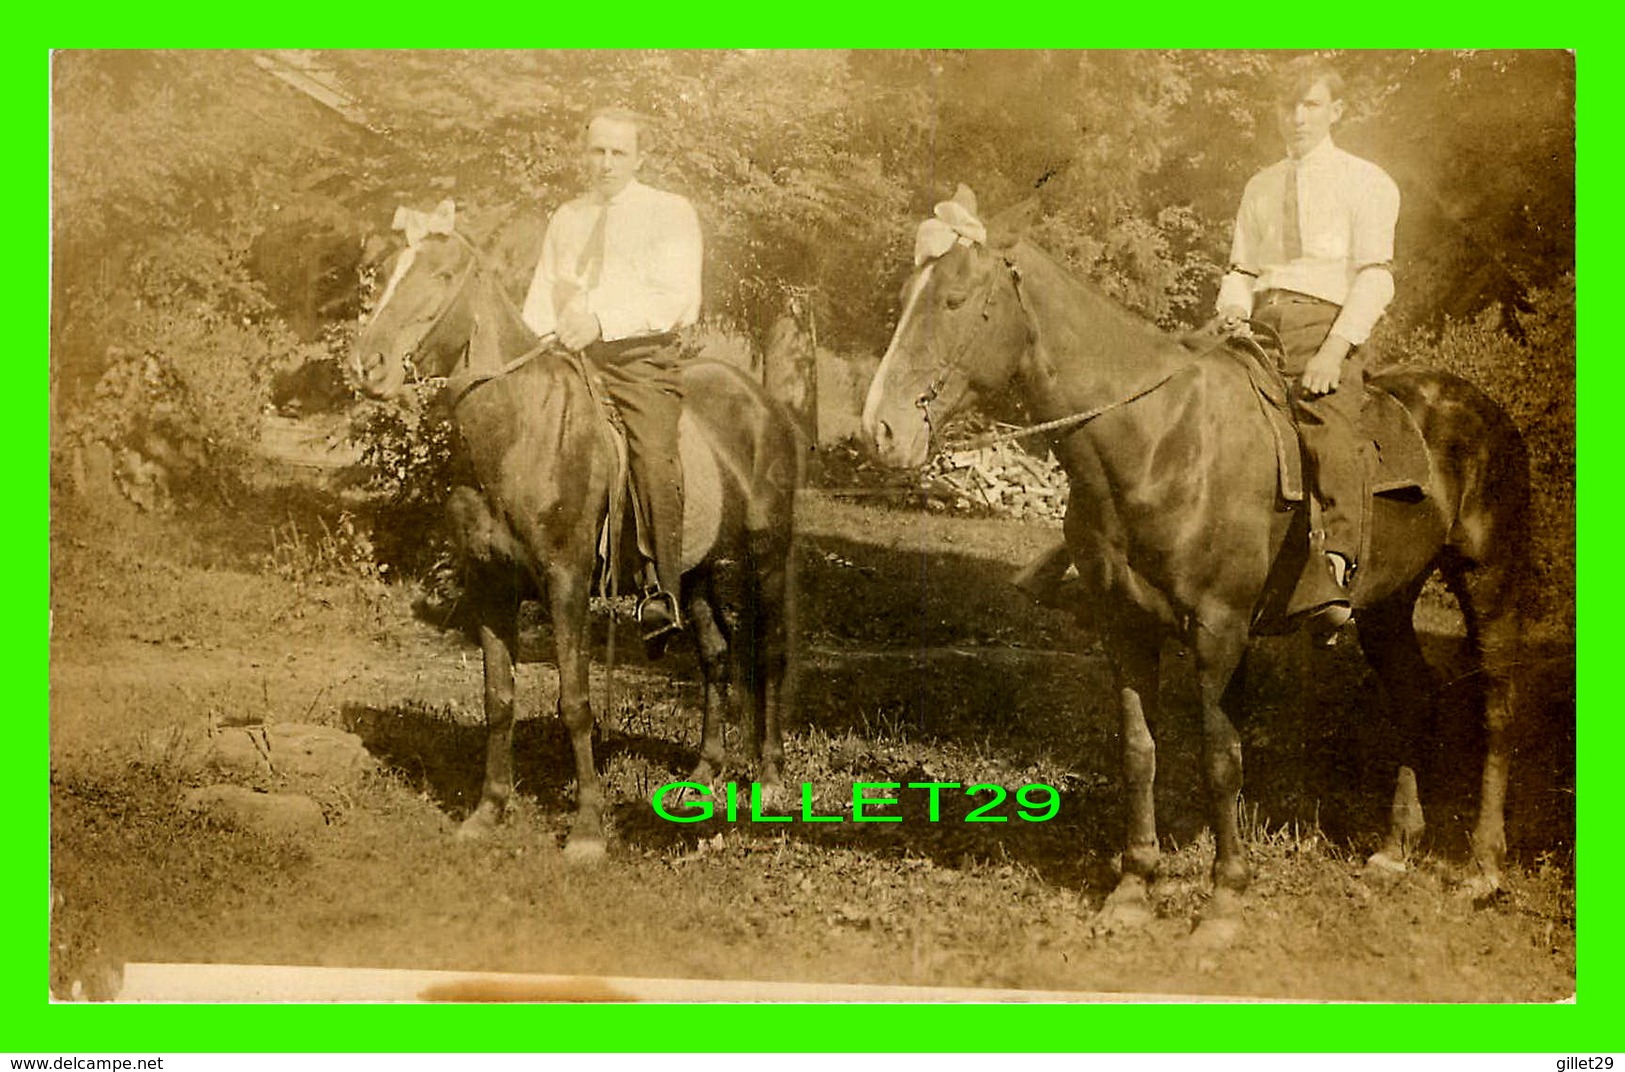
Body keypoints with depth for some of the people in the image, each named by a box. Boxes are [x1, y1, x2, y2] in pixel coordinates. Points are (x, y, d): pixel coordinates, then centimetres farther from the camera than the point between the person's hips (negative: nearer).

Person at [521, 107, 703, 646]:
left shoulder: (670, 212, 5)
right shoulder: (565, 218, 23)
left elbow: (675, 297, -9)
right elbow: (542, 293, 23)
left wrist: (601, 320, -22)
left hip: (641, 359, -5)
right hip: (570, 359, 5)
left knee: (655, 457, -26)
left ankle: (661, 597, -29)